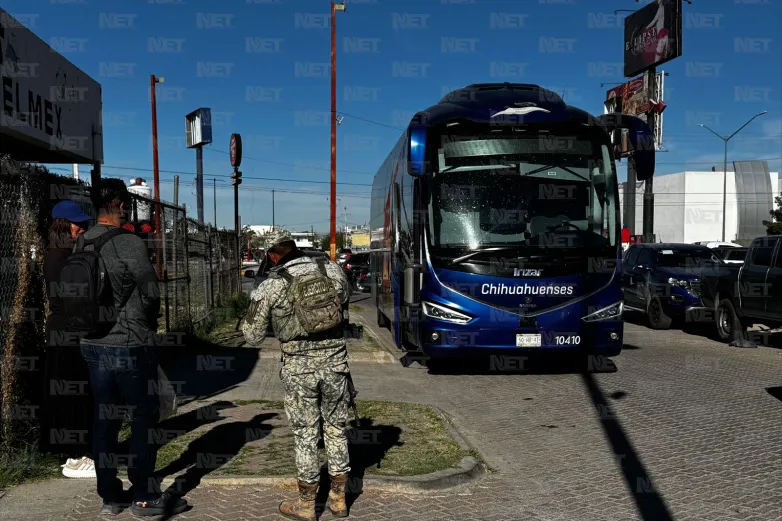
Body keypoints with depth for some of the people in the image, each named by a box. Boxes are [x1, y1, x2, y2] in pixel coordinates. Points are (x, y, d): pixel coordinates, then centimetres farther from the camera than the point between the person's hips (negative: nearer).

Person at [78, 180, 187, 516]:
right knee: (144, 420, 5)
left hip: (92, 344, 7)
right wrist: (148, 323, 7)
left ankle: (110, 496, 23)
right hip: (130, 346, -6)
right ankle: (144, 497, 13)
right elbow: (151, 292, -12)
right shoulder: (129, 243, -16)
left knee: (104, 420, 14)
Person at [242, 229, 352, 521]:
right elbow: (346, 296, 24)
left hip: (299, 368, -3)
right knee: (336, 428, 16)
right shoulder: (332, 270, 1)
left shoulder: (270, 286, -8)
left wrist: (259, 304, 18)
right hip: (335, 362, 3)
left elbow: (252, 336, 1)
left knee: (305, 434, 10)